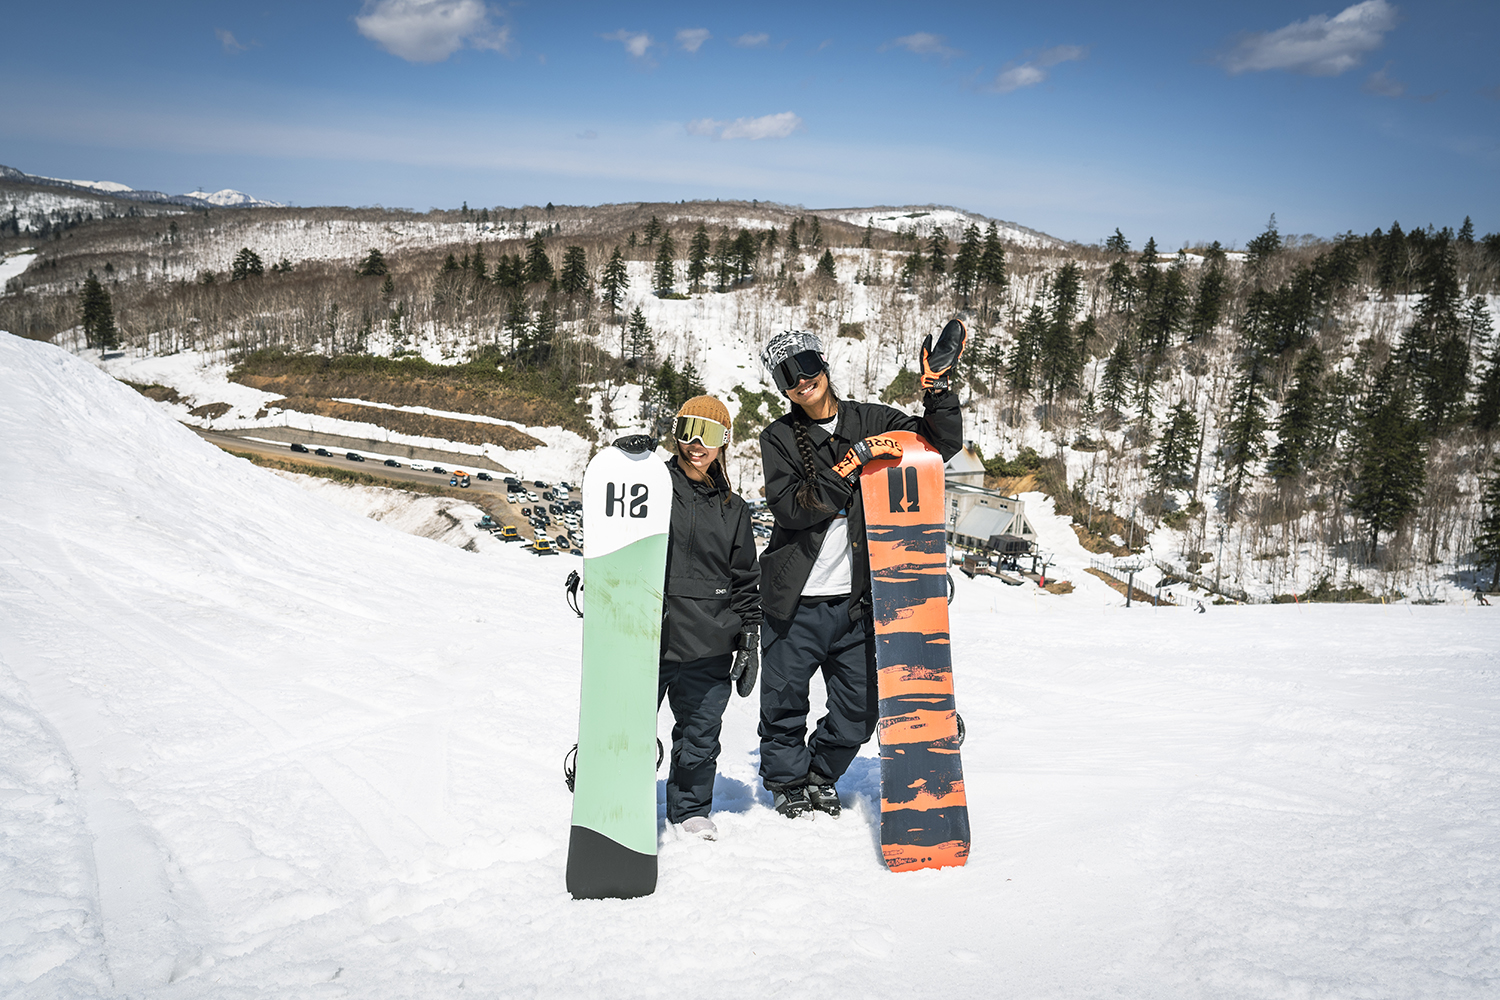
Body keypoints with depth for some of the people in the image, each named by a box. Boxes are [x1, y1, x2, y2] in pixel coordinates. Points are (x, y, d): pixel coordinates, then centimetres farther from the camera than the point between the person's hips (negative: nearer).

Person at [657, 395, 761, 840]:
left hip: (709, 649, 3)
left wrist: (749, 641, 12)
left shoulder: (732, 510, 12)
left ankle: (691, 809, 33)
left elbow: (746, 582, 16)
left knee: (701, 734, 12)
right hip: (645, 641, -3)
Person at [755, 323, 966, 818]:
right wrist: (851, 463, -20)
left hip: (856, 599, 3)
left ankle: (821, 776, 36)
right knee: (785, 703, 8)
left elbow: (942, 444, 5)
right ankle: (786, 781, 34)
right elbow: (789, 506, -15)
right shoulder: (779, 438, -1)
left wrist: (937, 389, -10)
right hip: (796, 602, -2)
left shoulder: (871, 421, 5)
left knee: (860, 710, 10)